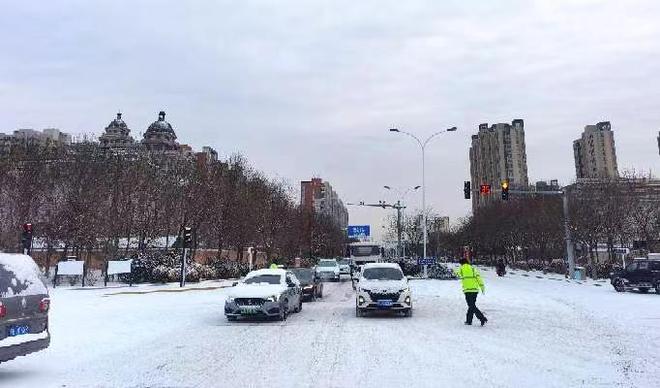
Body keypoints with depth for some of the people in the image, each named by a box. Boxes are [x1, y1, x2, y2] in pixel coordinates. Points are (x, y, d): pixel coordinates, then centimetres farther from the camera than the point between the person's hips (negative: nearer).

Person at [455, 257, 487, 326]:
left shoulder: (461, 269, 4)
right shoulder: (473, 269, 9)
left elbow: (457, 272, 26)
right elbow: (478, 277, 0)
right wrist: (482, 287, 0)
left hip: (467, 290, -4)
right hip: (475, 289, 4)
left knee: (472, 306, -3)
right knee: (472, 305, 16)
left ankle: (483, 318, -16)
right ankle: (469, 320, 21)